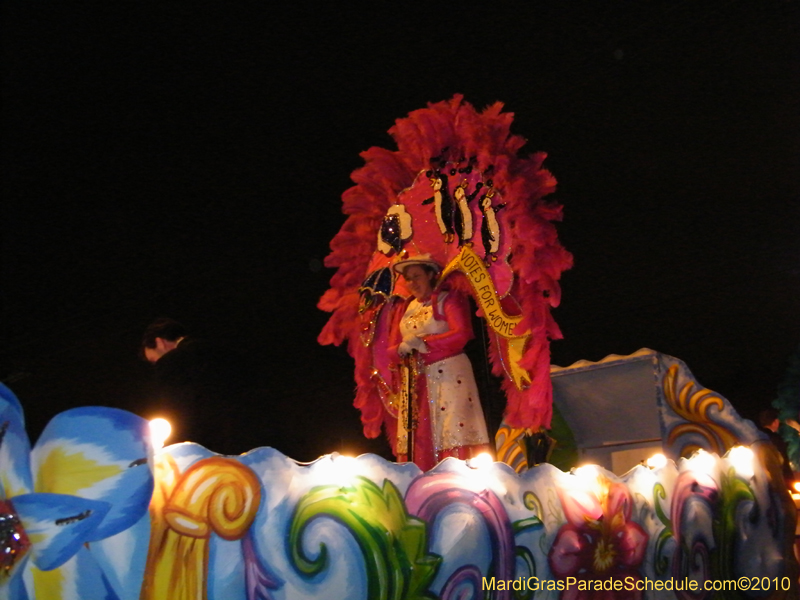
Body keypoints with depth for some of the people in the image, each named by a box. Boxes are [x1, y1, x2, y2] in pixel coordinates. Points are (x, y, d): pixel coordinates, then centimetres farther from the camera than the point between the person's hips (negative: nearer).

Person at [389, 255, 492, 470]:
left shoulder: (448, 299, 4)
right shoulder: (407, 307, 20)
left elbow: (462, 333, -11)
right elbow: (393, 347, 17)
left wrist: (423, 342, -15)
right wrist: (402, 349, -7)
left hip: (448, 375, -5)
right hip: (416, 380, 5)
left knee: (454, 433, -12)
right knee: (418, 441, -2)